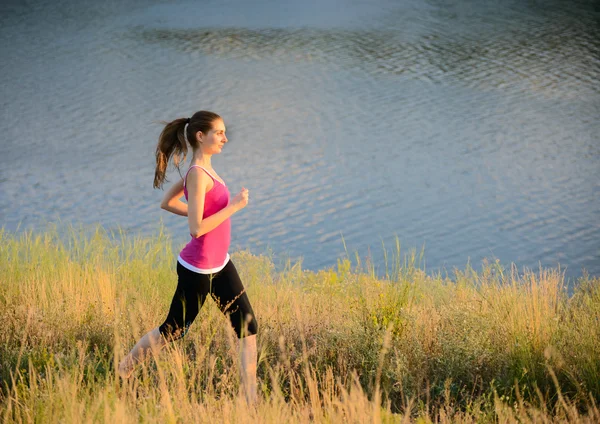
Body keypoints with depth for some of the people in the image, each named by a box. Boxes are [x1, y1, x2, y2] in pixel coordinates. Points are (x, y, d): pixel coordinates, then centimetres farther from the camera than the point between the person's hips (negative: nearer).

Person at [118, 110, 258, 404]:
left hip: (219, 264, 9)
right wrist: (233, 206, -23)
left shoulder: (203, 169, 7)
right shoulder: (198, 174, -21)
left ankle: (250, 399, 9)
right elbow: (197, 229, -27)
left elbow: (167, 202, 17)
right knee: (174, 330, 9)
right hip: (198, 269, -9)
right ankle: (122, 373, 30)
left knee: (248, 326, 4)